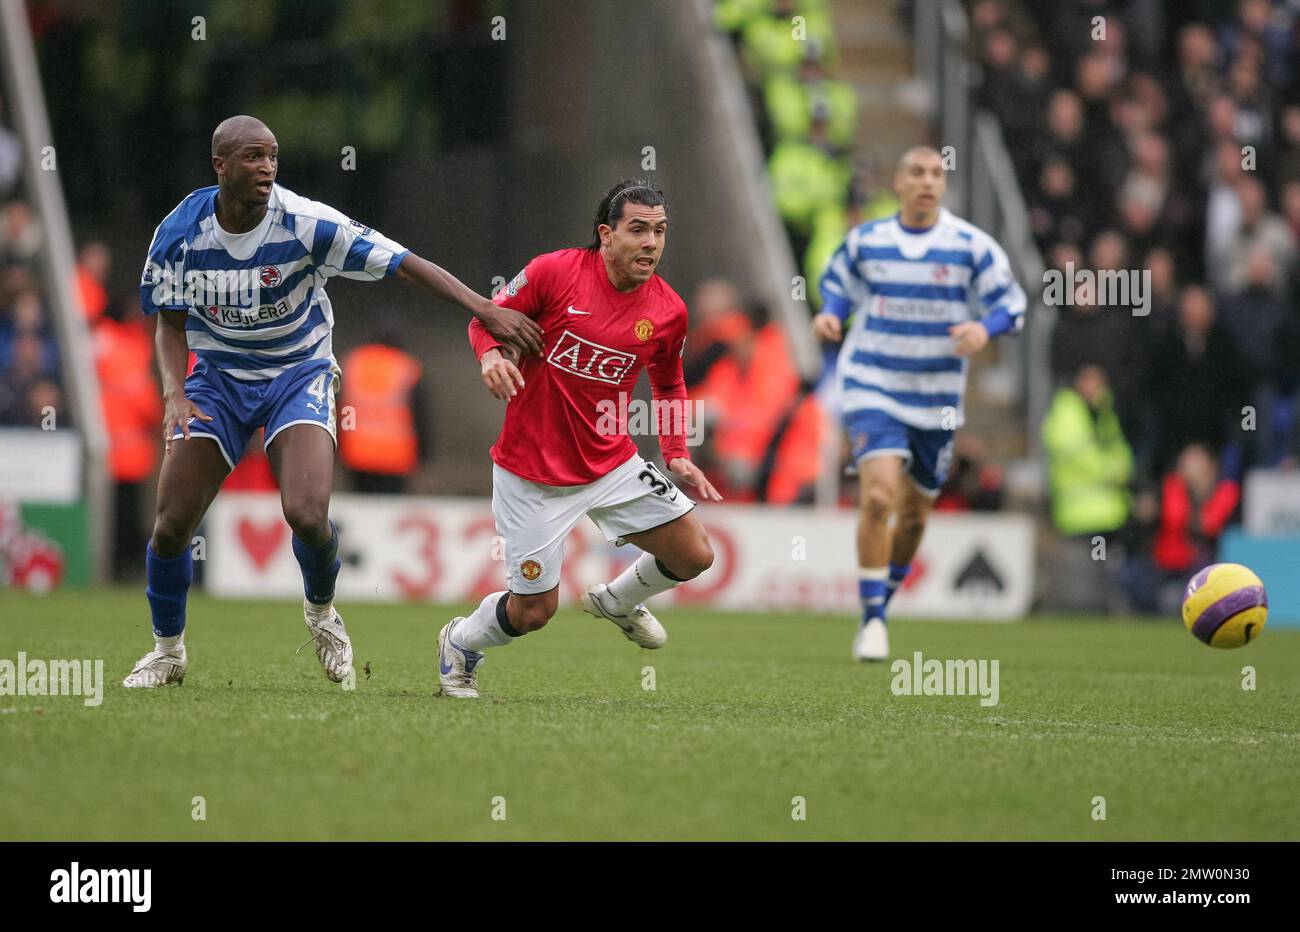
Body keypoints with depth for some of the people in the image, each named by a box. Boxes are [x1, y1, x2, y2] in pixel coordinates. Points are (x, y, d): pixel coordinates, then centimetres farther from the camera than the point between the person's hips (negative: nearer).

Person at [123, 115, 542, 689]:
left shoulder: (306, 224, -21)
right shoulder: (179, 233, -12)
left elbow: (405, 266, -20)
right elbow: (171, 324, 2)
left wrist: (487, 311, -29)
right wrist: (175, 393, -16)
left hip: (298, 375, -2)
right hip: (218, 378, 2)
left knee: (307, 513, -24)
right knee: (171, 524, -8)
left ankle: (320, 610, 12)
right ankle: (167, 650, 19)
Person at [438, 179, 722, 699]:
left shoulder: (668, 311, -3)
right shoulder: (555, 271, -15)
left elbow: (669, 384, 15)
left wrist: (676, 455, 5)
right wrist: (490, 354, -25)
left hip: (612, 465, 4)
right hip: (530, 474, -4)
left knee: (694, 557, 0)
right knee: (534, 610, -1)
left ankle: (617, 601, 32)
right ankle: (461, 643, 33)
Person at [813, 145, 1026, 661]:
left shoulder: (970, 244, -5)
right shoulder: (865, 240, -1)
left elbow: (1011, 299, -1)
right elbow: (836, 279, 17)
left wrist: (985, 328, -22)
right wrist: (830, 313, -4)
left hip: (936, 400, 2)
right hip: (872, 387, -2)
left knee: (914, 513, 12)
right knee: (879, 495, -22)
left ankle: (886, 596, 40)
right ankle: (873, 621, -12)